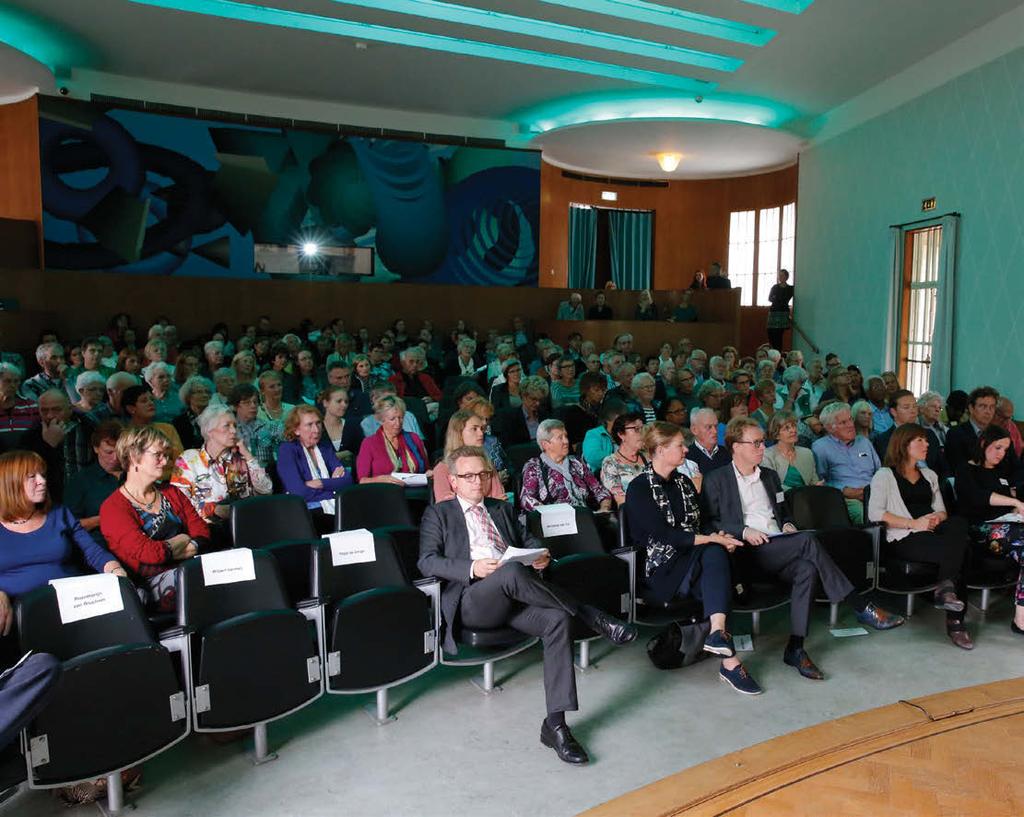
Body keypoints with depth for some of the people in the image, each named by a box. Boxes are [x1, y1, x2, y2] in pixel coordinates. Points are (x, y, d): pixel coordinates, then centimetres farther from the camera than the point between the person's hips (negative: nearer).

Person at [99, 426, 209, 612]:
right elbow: (148, 553, -15)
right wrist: (181, 541, 2)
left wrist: (165, 549, -8)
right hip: (153, 581, -6)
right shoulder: (113, 508, -2)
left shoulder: (171, 493, 20)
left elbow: (202, 532, 10)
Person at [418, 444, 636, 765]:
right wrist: (473, 568, -17)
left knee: (558, 620, -27)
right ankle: (594, 618, -22)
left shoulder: (502, 509, 28)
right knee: (512, 572, -37)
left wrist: (541, 555, 0)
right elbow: (427, 561, 0)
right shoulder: (438, 514, 13)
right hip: (471, 601, -4)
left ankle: (555, 724, -25)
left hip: (513, 598, 5)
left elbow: (528, 539, 25)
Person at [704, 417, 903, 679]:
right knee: (808, 540, -29)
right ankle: (861, 608, -24)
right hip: (747, 550, -6)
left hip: (779, 547, 6)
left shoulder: (770, 476, 25)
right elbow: (709, 523, -2)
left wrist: (787, 525, 8)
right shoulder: (716, 480, 5)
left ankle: (796, 648, -28)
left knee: (807, 568, -30)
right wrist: (744, 532, -15)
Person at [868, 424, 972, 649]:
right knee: (958, 549, -29)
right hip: (903, 539, -5)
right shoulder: (885, 475, 7)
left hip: (931, 533, 6)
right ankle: (954, 621, -20)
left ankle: (946, 588, -29)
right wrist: (913, 523, -15)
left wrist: (937, 519, -5)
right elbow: (875, 513, -8)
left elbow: (942, 511, 21)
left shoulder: (929, 475, 29)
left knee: (959, 523, -29)